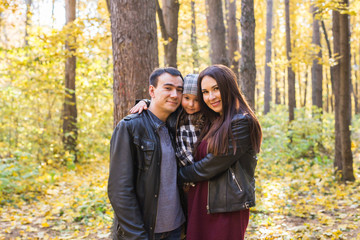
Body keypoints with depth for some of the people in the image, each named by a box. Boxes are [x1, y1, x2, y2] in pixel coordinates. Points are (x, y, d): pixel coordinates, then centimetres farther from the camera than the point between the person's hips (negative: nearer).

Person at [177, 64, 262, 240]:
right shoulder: (209, 121, 11)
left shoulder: (242, 122, -13)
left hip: (227, 209, -7)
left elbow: (210, 166, -16)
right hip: (198, 206, 7)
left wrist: (177, 175, -2)